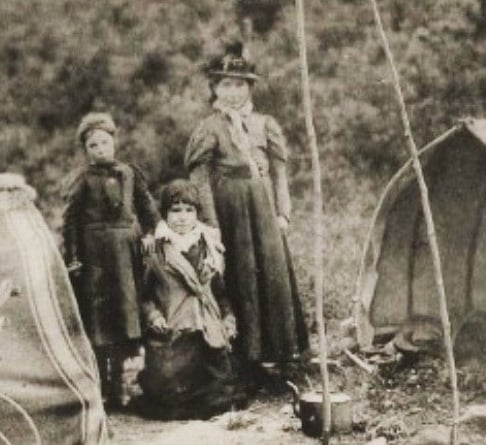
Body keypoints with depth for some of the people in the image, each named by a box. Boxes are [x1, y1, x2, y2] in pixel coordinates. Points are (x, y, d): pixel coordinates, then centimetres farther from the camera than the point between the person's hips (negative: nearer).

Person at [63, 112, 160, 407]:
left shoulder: (130, 174, 7)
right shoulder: (83, 181, -2)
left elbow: (147, 206, 11)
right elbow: (71, 220, -4)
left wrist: (151, 231, -5)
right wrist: (73, 257, -9)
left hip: (127, 250, 3)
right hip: (94, 254, -3)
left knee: (125, 311, 6)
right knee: (97, 314, 0)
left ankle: (117, 379, 17)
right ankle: (101, 380, 10)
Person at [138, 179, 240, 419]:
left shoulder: (210, 244, 14)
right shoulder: (154, 248, 1)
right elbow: (143, 293, 2)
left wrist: (228, 320, 9)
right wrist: (153, 316, -13)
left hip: (210, 333, 4)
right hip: (171, 336, -3)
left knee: (217, 398, -5)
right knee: (172, 398, -11)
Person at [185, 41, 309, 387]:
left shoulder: (265, 124, 11)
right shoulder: (209, 129, 1)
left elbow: (279, 171, 11)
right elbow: (200, 179, -3)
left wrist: (283, 212, 3)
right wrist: (211, 224, -10)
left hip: (264, 207, 3)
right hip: (230, 210, -3)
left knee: (275, 271, 1)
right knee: (241, 278, 0)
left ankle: (281, 347, 13)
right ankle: (249, 355, 8)